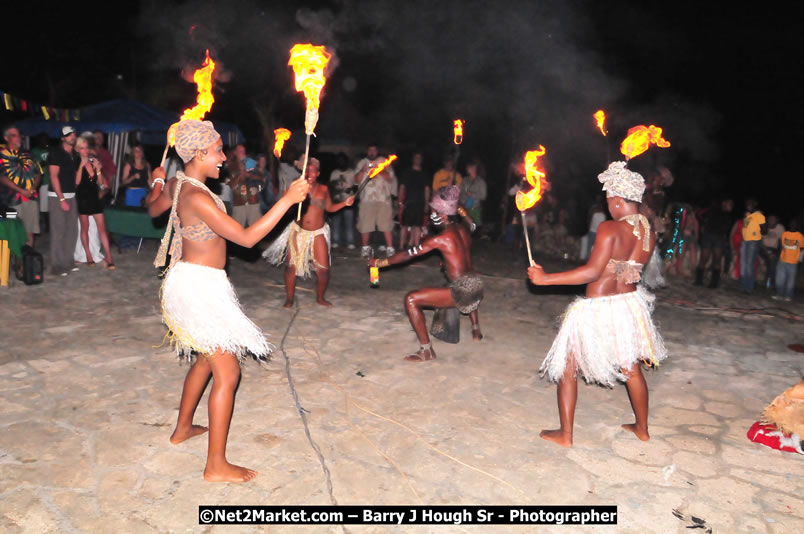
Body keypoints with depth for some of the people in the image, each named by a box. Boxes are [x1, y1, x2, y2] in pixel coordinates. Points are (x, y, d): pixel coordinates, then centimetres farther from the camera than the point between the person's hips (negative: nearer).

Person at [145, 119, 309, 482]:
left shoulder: (177, 184, 5)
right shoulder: (198, 197, -24)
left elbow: (153, 209, 27)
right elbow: (246, 238, -27)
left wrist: (156, 184, 48)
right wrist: (287, 200, -26)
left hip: (192, 283, 11)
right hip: (200, 287, -11)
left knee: (206, 358, 25)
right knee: (227, 373, -6)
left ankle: (183, 429, 42)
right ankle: (216, 465, 3)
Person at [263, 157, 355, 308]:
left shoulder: (323, 189, 4)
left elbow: (330, 207, 14)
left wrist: (345, 203, 2)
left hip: (318, 233, 1)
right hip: (298, 231, -1)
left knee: (323, 269, -3)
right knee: (291, 265, -1)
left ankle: (320, 297, 20)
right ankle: (289, 298, 17)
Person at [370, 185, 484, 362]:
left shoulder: (441, 238, -13)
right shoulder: (463, 229, 6)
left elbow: (408, 254, -9)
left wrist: (379, 262, 0)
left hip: (461, 293, -9)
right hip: (477, 286, 9)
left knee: (411, 299, -10)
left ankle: (426, 350, -7)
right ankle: (476, 330, 51)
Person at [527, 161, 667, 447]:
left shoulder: (610, 228, -20)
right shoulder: (649, 234, 0)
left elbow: (592, 272, -25)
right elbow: (632, 268, 8)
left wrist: (545, 278, -22)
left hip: (597, 309, -7)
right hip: (629, 304, 7)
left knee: (566, 367, 9)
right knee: (631, 368, 23)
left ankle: (565, 434, 17)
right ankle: (642, 428, 39)